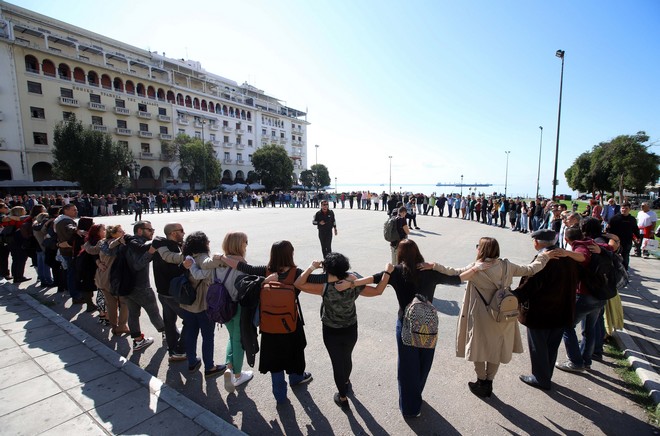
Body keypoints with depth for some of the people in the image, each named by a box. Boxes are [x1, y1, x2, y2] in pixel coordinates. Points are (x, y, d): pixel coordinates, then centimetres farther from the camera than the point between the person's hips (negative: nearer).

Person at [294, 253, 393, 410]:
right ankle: (346, 382, 57)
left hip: (331, 332, -3)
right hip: (351, 330, 4)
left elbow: (298, 284, -28)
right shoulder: (355, 286, -19)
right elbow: (378, 291, -9)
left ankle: (343, 397, 34)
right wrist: (387, 272, -5)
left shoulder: (325, 288, -29)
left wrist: (312, 267, -20)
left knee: (337, 362, 17)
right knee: (347, 358, 29)